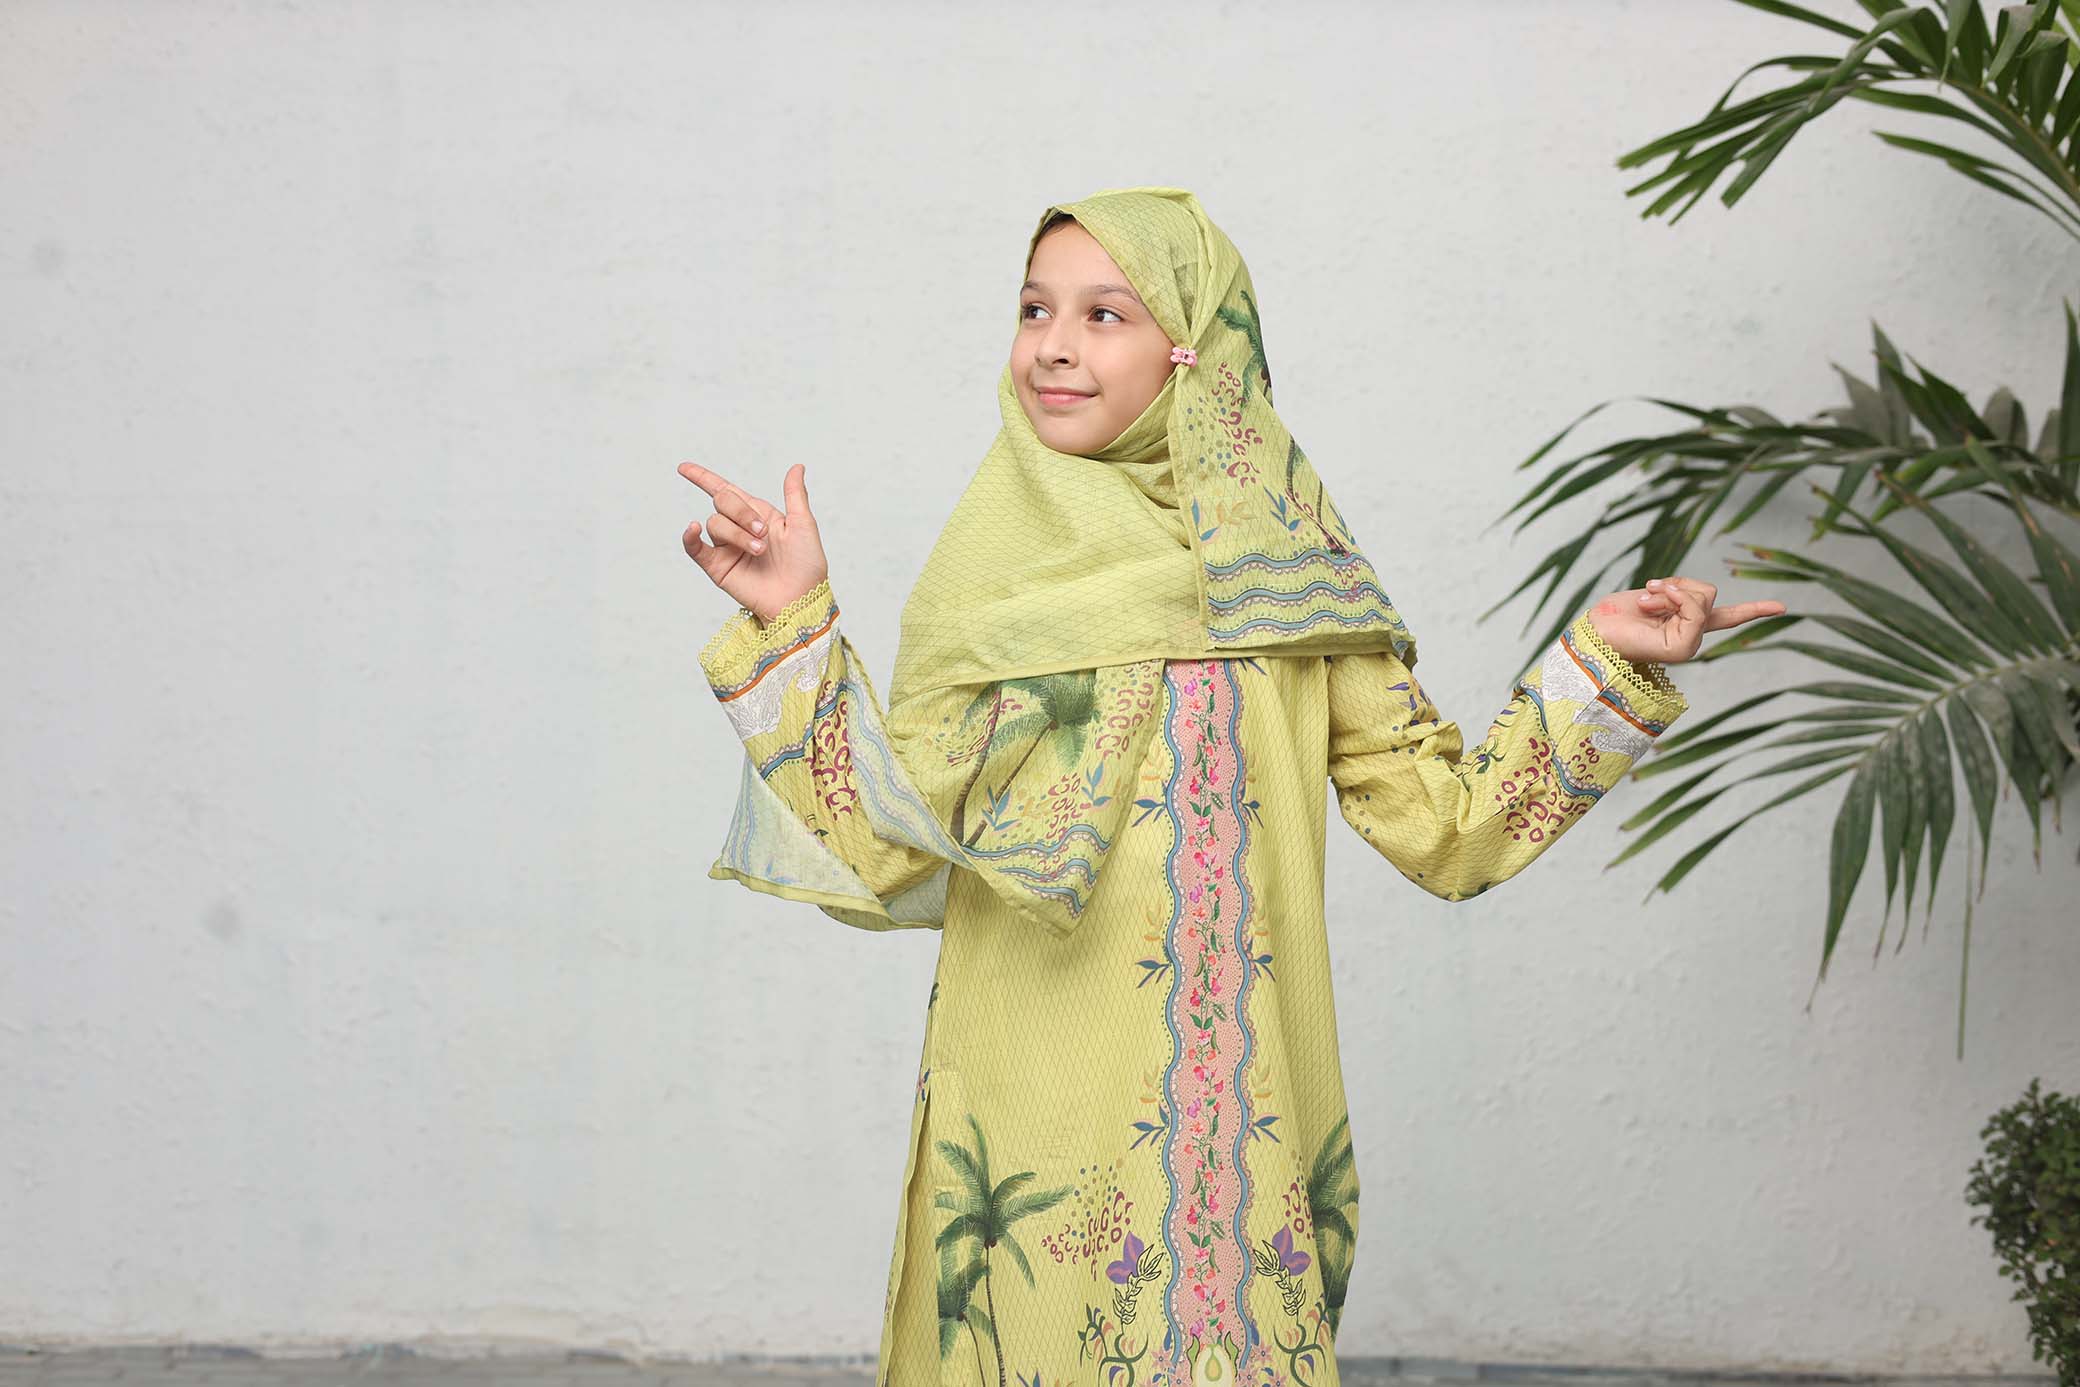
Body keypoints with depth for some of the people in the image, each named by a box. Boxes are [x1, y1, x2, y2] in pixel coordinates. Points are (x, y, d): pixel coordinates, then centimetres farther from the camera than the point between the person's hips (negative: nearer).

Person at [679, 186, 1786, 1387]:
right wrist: (793, 629, -10)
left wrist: (1603, 662, -5)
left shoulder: (1290, 567, 4)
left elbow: (1448, 827, 3)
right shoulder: (993, 576, 2)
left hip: (1241, 1120, 1)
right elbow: (890, 857, -5)